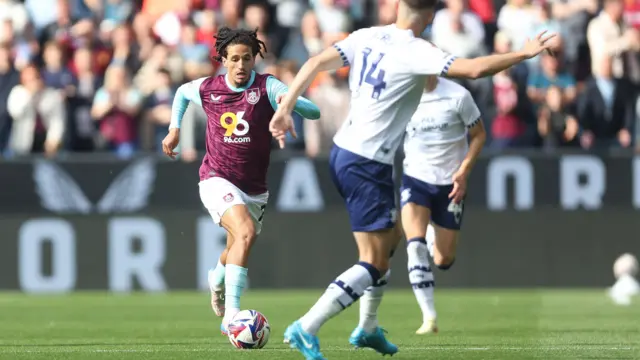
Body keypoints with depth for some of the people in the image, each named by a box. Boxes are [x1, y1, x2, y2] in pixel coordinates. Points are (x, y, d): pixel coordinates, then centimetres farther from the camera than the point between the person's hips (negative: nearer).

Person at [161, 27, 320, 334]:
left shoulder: (266, 87, -10)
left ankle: (217, 279, 59)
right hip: (217, 180, -3)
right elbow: (182, 92, 21)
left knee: (236, 251, 20)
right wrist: (174, 130, 14)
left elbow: (314, 112, -21)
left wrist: (291, 101, -41)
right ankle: (231, 314, -32)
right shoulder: (207, 89, -5)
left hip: (254, 189, 3)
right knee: (245, 232, -29)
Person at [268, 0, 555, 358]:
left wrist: (286, 107, 3)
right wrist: (524, 53, -12)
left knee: (391, 236, 25)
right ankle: (306, 330, -13)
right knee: (374, 264, -5)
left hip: (343, 152, 9)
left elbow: (316, 63, -1)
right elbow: (474, 69, -25)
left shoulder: (366, 37, 4)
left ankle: (368, 328, 30)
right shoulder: (416, 52, -16)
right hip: (368, 165, -9)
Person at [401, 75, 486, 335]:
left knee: (443, 260, 6)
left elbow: (478, 134, -1)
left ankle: (434, 236, 44)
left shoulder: (457, 96, -13)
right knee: (415, 244, -22)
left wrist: (463, 172, -12)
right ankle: (429, 317, -18)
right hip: (415, 179, 0)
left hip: (450, 184, 0)